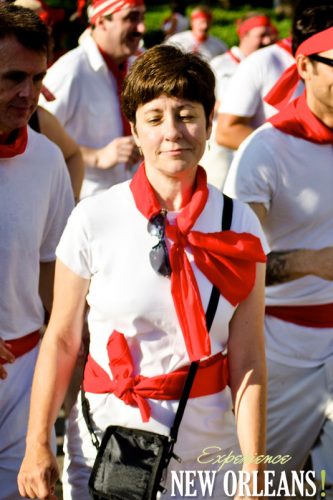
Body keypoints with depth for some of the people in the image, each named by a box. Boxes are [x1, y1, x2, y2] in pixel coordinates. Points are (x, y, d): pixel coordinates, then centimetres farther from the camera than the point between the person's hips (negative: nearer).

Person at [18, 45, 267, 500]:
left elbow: (248, 358, -6)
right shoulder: (93, 220, -9)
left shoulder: (238, 226, -5)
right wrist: (37, 445, -4)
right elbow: (61, 341, -4)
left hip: (209, 445, 1)